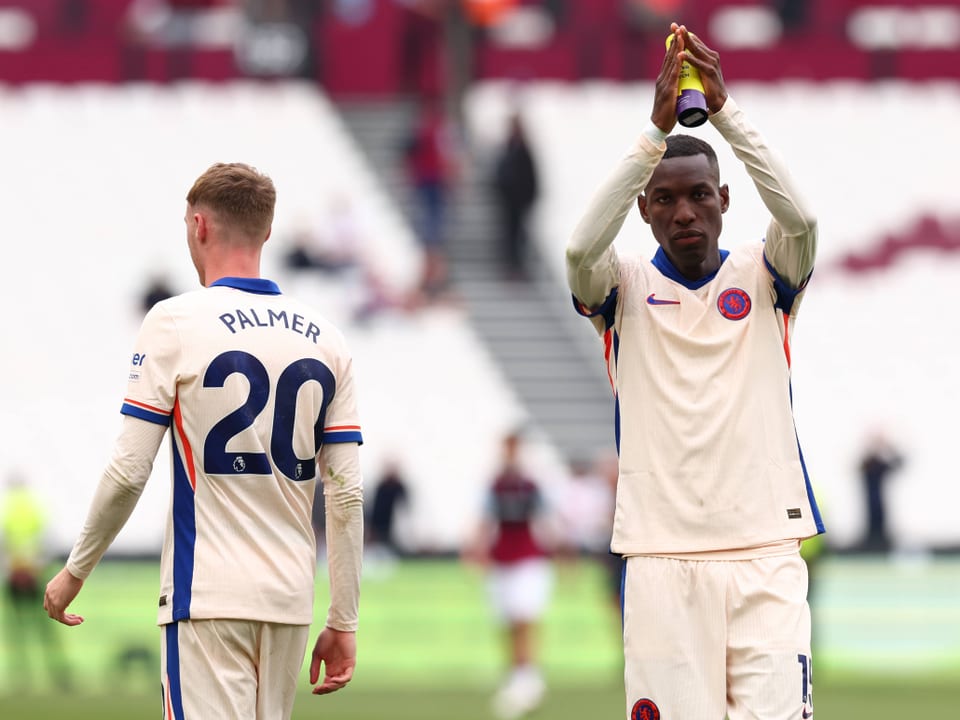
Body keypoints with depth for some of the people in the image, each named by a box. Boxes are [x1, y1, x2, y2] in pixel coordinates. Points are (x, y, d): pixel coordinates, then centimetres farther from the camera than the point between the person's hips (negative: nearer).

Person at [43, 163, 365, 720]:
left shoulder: (177, 322, -5)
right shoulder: (326, 340, 8)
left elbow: (128, 471, -8)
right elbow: (347, 495, 6)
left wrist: (76, 571, 5)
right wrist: (344, 622, 11)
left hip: (208, 594, -5)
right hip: (291, 600, 5)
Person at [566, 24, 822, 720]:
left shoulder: (763, 277, 10)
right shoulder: (626, 290, 9)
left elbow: (800, 220, -10)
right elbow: (582, 248, -13)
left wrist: (725, 110, -16)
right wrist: (656, 129, -18)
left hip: (766, 556, 0)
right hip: (661, 559, 0)